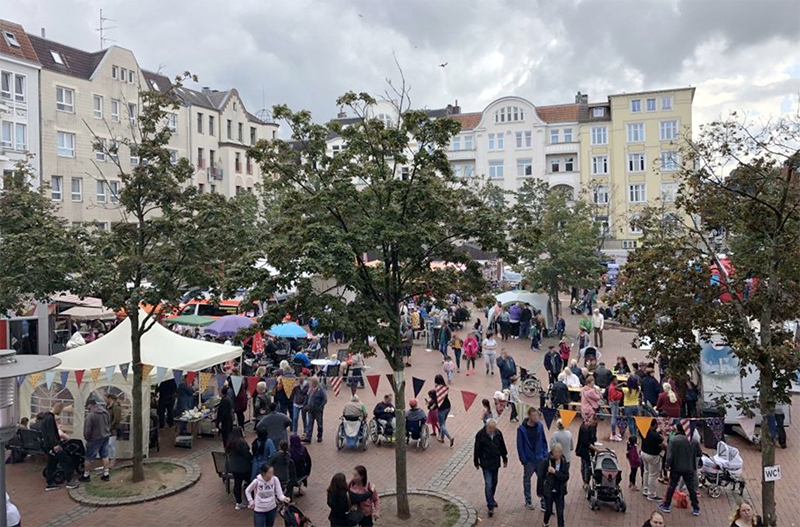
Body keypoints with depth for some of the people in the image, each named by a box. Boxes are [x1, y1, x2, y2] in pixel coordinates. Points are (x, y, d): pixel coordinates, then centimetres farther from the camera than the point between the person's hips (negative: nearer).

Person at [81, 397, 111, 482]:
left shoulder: (90, 416, -22)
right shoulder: (105, 412, -2)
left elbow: (87, 431, -18)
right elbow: (109, 421, 12)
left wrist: (87, 438, -1)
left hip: (95, 439, -6)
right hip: (106, 436, 6)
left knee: (89, 458, 11)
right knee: (105, 456, 15)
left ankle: (86, 476, 23)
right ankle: (106, 475, 19)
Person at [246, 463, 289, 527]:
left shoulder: (275, 479, -17)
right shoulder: (257, 481, -20)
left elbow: (279, 494, -15)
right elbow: (247, 491, 0)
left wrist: (284, 498, -34)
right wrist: (251, 501, -4)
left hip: (272, 509, 2)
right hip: (259, 510, -2)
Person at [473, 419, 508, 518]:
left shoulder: (498, 434, -3)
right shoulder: (480, 434, -16)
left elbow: (502, 447, 10)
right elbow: (477, 449, -7)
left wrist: (505, 459, 16)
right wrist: (476, 462, -1)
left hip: (496, 462, 5)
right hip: (486, 463, -5)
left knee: (494, 483, 18)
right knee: (488, 484, -8)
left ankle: (491, 499, 39)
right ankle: (490, 506, -4)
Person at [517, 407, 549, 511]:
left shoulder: (539, 426, -3)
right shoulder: (522, 429, -14)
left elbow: (544, 441, 7)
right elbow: (520, 445, -10)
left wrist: (545, 454, 2)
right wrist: (523, 459, -12)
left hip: (540, 459, 3)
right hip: (529, 460, -3)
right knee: (527, 480, 14)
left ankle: (544, 503, 14)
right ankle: (528, 501, 30)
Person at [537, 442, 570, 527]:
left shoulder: (565, 463, -4)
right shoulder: (546, 461, -14)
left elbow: (566, 477, -13)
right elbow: (540, 477, -9)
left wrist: (555, 472, -25)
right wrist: (539, 491, -5)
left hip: (559, 492, 2)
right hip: (548, 491, -2)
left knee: (560, 513, 2)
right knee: (549, 511, 12)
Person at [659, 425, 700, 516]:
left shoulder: (673, 440, -15)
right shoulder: (693, 440, -8)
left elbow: (670, 454, -17)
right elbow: (699, 453, 1)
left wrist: (667, 464, -3)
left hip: (676, 468, -1)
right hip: (689, 468, 1)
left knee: (672, 486, 12)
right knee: (691, 488, 13)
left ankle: (666, 505, 20)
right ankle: (696, 509, 19)